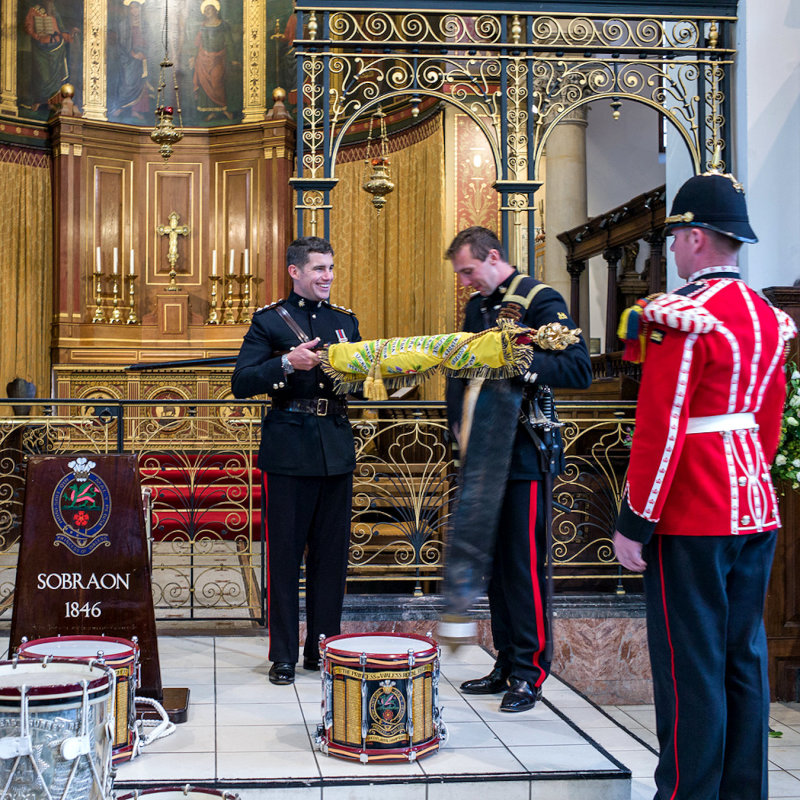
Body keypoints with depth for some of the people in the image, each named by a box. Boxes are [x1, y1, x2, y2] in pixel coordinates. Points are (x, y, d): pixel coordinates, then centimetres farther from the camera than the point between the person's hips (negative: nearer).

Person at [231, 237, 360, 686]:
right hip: (289, 451, -4)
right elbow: (241, 384, -6)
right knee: (285, 553, 1)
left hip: (337, 451, 4)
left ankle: (322, 648, 19)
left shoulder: (346, 321, 14)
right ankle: (284, 655, 10)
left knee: (333, 553, 8)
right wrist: (287, 363, -18)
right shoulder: (269, 321, 2)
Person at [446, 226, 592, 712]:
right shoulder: (477, 306, 15)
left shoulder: (540, 300, -8)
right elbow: (461, 371, 19)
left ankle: (530, 672, 8)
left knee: (523, 565, -3)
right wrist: (461, 425, 3)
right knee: (495, 562, 12)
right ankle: (506, 665, 21)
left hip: (522, 455, -7)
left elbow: (580, 370, -18)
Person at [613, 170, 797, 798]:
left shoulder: (681, 317, -15)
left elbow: (661, 431, -18)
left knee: (690, 668, 0)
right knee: (744, 658, 14)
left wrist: (635, 522, -12)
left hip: (692, 520, -8)